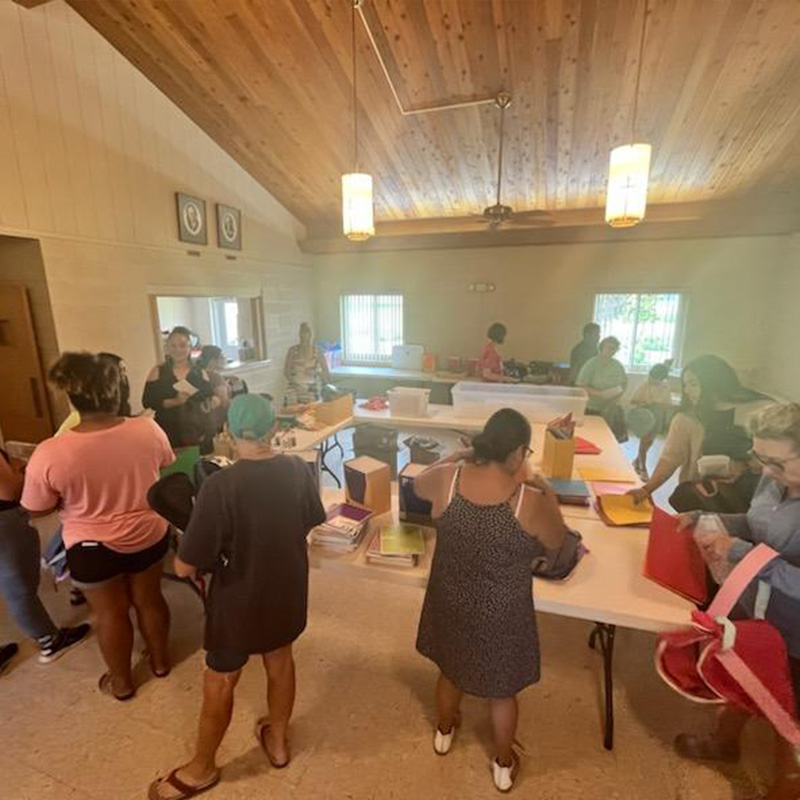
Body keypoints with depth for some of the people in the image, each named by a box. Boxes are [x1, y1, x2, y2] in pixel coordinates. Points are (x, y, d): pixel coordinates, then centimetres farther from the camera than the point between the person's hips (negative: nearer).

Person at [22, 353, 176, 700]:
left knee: (111, 614, 19)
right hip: (150, 536, 2)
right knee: (149, 599, 23)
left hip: (93, 548, -2)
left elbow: (36, 509, -8)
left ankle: (122, 682, 41)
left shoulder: (49, 454, -24)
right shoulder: (149, 430, -18)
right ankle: (160, 660, 44)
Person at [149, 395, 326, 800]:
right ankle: (278, 741, 51)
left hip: (240, 602, -4)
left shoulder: (220, 486, -29)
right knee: (280, 662, 28)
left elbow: (185, 567, -22)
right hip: (287, 592, 5)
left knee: (219, 684, 20)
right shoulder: (298, 470, -13)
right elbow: (311, 523, 4)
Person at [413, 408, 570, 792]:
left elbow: (418, 484, 3)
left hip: (451, 605, 3)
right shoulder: (531, 502, -29)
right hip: (501, 615, -3)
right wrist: (547, 493, 3)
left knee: (450, 669, 32)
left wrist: (458, 455, 10)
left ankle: (444, 731, 61)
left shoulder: (446, 478, -22)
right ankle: (504, 764, 53)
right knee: (502, 689, 27)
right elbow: (556, 543, -7)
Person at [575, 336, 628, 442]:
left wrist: (619, 394, -3)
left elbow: (625, 383, 16)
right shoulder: (591, 364, -12)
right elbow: (580, 385, -16)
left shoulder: (618, 365, 3)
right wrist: (600, 394, -23)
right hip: (594, 409, -4)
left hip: (613, 409, 5)